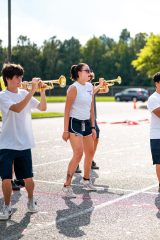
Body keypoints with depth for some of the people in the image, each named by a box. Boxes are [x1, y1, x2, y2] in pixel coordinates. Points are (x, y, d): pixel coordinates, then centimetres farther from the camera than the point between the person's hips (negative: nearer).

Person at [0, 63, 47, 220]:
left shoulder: (24, 93, 7)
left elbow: (43, 108, 6)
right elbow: (17, 108, -26)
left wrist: (42, 91, -7)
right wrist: (32, 90, -26)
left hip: (24, 144, 4)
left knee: (28, 177, 9)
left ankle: (31, 201, 32)